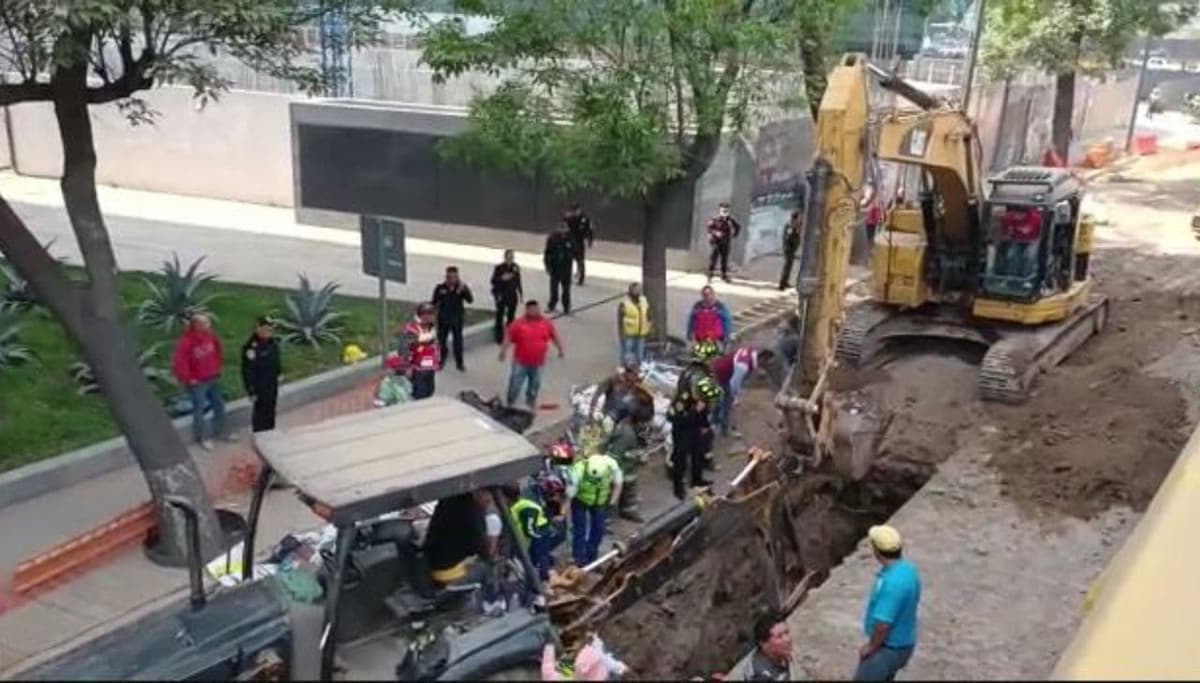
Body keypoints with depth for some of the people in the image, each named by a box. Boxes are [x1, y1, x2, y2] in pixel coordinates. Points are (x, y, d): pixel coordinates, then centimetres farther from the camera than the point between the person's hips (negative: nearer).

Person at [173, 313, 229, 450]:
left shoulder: (211, 336, -5)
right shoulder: (185, 343, -25)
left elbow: (219, 351, 13)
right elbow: (181, 363, -22)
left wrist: (219, 367, 11)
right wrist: (187, 379, -16)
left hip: (213, 379, 7)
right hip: (197, 383, -7)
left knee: (219, 405, 18)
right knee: (199, 409, 5)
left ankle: (220, 431, 37)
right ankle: (202, 438, 21)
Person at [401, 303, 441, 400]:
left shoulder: (432, 327, 10)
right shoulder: (411, 328, -19)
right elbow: (405, 348, -21)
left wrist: (438, 362, 23)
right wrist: (408, 366, -21)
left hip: (430, 368, 8)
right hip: (417, 370, -8)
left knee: (429, 392, 16)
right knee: (419, 395, -5)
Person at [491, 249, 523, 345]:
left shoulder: (516, 267, -2)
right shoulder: (499, 268, -13)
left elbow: (518, 281, 6)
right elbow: (493, 281, -10)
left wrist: (521, 294, 8)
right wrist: (502, 278, -27)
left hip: (512, 295, 4)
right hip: (501, 295, -4)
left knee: (511, 316, 12)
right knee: (500, 316, -1)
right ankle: (499, 338, 8)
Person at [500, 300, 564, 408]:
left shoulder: (546, 323, -3)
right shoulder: (518, 323, -11)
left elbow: (554, 336, 8)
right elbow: (509, 338, -8)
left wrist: (560, 349, 8)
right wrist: (503, 351, -13)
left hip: (538, 362, 3)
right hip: (521, 362, -3)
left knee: (535, 384, 17)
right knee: (515, 383, 5)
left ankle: (531, 402, 38)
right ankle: (510, 403, 22)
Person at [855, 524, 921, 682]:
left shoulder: (892, 582, -33)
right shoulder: (908, 569, -3)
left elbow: (883, 624, -30)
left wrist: (871, 647, -12)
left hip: (889, 648, -9)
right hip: (902, 642, 9)